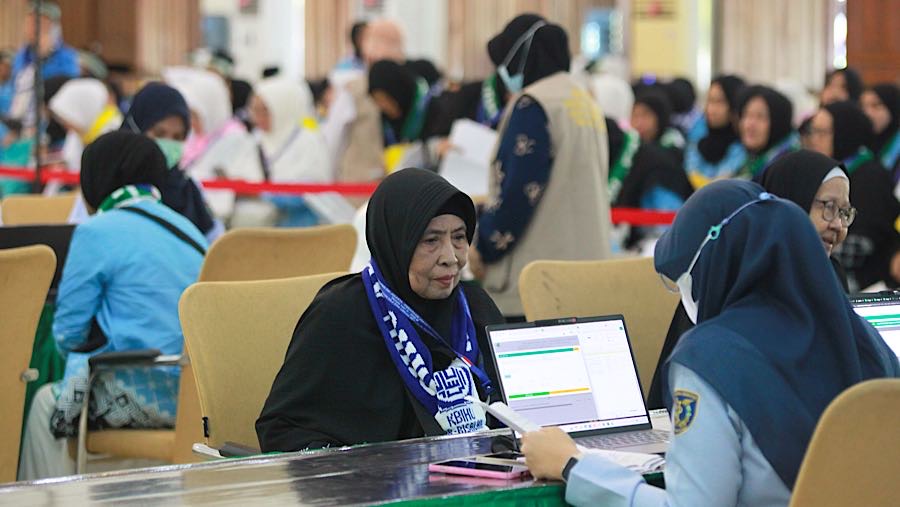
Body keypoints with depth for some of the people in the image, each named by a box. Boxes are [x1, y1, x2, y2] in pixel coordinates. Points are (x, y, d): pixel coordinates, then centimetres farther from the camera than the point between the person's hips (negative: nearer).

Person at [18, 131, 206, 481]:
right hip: (195, 396, 7)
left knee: (46, 404, 19)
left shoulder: (97, 232, -8)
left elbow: (68, 334, -4)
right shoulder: (187, 229, 13)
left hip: (142, 396, -7)